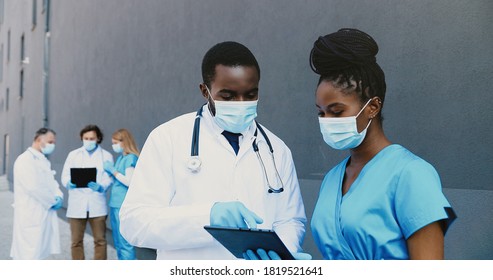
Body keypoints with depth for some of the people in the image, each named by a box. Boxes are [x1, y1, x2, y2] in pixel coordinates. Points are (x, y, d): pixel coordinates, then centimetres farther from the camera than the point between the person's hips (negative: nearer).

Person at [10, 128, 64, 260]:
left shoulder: (44, 161, 17)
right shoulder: (25, 160, -14)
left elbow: (51, 182, 19)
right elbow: (34, 187, -22)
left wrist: (59, 196, -1)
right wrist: (53, 201, -12)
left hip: (44, 213, 9)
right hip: (31, 215, -9)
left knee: (38, 252, 12)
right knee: (30, 252, -7)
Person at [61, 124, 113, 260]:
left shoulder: (106, 155, 9)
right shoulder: (73, 155, 13)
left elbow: (108, 178, -1)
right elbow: (65, 176, 4)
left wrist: (100, 187, -23)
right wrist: (69, 183, -20)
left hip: (97, 204, -1)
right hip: (77, 203, 1)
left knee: (100, 240, 1)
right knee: (76, 241, 4)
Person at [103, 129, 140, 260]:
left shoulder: (131, 158, -10)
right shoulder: (120, 158, 15)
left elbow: (129, 182, -18)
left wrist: (113, 170, -11)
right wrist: (109, 171, 5)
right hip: (115, 204, 9)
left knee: (125, 244, -6)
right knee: (118, 243, 15)